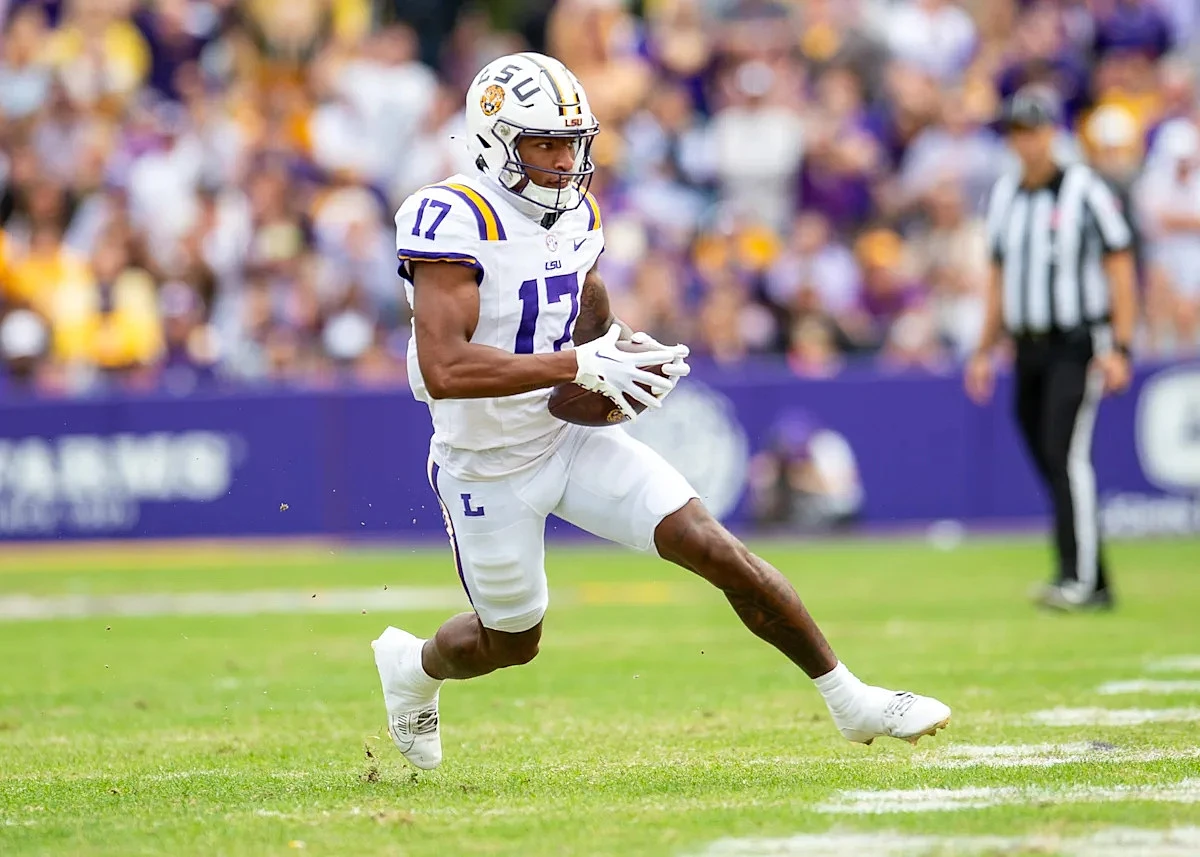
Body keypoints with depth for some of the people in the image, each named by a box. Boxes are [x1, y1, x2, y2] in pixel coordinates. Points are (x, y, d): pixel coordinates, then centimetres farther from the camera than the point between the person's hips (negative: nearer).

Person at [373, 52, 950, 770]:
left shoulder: (576, 214, 0)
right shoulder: (454, 223, -25)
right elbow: (443, 371, -35)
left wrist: (617, 344, -7)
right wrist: (579, 366, -34)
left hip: (574, 439, 5)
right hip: (490, 468, -5)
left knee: (716, 549, -10)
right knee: (512, 643, 14)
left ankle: (849, 700, -1)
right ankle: (411, 666, 48)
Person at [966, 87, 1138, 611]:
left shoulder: (1084, 189, -5)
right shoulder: (1004, 195, 13)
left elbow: (1120, 268, -6)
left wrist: (1119, 348, -14)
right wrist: (985, 351, 16)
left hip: (1077, 344, -6)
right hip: (1028, 348, 6)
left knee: (1067, 454, -18)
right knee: (1050, 465, 5)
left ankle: (1078, 579, -22)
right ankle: (1095, 585, 11)